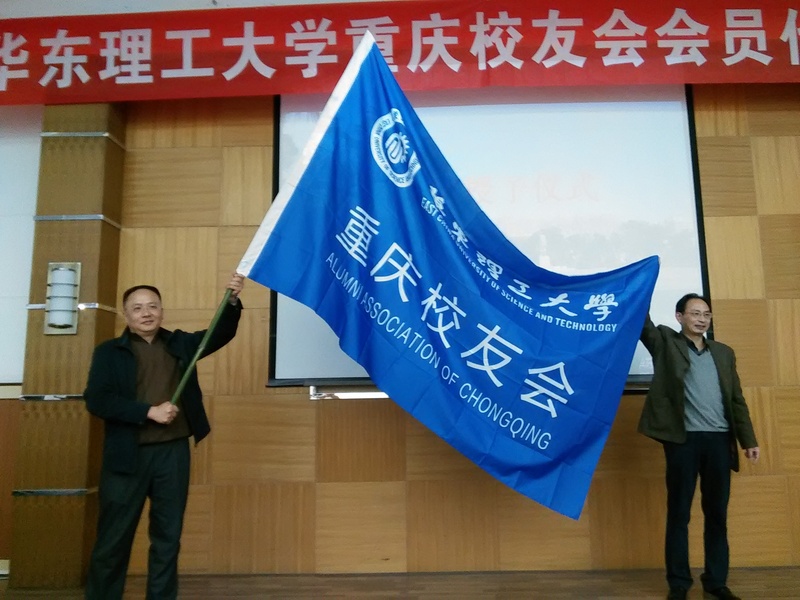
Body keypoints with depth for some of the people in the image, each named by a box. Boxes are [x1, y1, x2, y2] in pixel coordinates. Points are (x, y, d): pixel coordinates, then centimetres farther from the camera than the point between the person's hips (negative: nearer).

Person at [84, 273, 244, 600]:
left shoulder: (180, 343, 10)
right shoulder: (109, 351, 1)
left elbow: (221, 334, 3)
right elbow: (96, 400, -9)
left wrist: (232, 300, -15)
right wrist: (149, 411, -17)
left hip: (174, 452, 3)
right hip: (127, 456, -2)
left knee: (168, 538, 11)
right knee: (113, 539, 7)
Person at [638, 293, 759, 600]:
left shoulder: (724, 352, 16)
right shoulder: (666, 342, 6)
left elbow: (737, 399, 15)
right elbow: (642, 323, -9)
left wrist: (749, 439, 10)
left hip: (719, 440, 4)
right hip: (683, 440, -4)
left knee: (717, 514, 10)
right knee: (678, 513, 3)